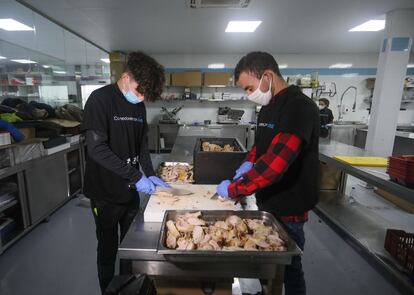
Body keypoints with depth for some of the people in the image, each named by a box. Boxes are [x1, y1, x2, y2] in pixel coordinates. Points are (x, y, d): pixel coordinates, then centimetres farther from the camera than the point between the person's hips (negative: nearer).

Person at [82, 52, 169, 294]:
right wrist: (136, 176, -23)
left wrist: (150, 174, -2)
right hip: (106, 193, -6)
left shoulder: (139, 105, 4)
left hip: (130, 190, 6)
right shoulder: (100, 99, -15)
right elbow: (97, 148, -22)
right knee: (108, 248, 12)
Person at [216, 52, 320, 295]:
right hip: (266, 201, 8)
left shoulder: (300, 107, -23)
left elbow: (275, 162, -31)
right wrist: (248, 163, 0)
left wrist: (233, 189, -22)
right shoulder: (268, 106, 7)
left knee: (288, 265, 13)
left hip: (287, 207, -8)